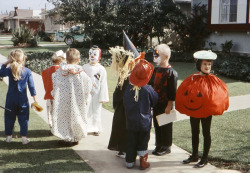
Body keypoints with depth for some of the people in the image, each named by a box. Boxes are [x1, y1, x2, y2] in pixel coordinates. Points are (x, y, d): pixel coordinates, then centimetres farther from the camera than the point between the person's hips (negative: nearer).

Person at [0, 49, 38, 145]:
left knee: (9, 118, 14)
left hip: (11, 99, 1)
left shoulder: (9, 70, -10)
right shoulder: (27, 71, -7)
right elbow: (31, 86, -4)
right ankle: (24, 138, 8)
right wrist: (34, 97, 3)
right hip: (23, 100, 0)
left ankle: (8, 136, 23)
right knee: (23, 118, 8)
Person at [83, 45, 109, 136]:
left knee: (96, 111, 7)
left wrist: (102, 97, -6)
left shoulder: (101, 69, -4)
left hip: (96, 94, -2)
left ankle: (96, 129, 20)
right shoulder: (85, 67, 3)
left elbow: (103, 84, -4)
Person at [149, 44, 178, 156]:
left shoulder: (171, 73, -16)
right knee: (157, 125, 14)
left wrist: (169, 106, -15)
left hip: (165, 104, -7)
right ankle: (159, 145, 27)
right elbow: (150, 82, 20)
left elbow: (172, 92, -15)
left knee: (166, 126, 5)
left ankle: (166, 147, 19)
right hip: (156, 103, 7)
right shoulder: (156, 70, 7)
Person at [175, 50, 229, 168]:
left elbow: (222, 92, -9)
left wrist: (213, 107, -15)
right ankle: (194, 156, 31)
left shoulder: (212, 80, -8)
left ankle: (204, 159, 16)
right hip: (193, 111, 4)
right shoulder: (193, 79, -1)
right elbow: (183, 92, 4)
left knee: (206, 133, 6)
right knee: (194, 133, 15)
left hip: (206, 112, -4)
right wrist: (188, 104, -5)